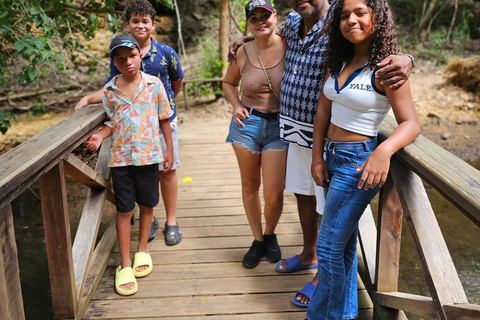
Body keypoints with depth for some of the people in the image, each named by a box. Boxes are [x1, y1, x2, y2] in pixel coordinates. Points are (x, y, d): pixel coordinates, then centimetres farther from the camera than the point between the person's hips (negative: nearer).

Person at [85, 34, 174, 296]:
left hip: (149, 155, 0)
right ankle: (125, 264, 16)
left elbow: (164, 119, 3)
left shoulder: (154, 84, -4)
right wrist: (100, 136, -13)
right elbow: (112, 122, 8)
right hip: (120, 158, 0)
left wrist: (169, 150, 3)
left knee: (147, 205, 13)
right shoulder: (109, 91, -1)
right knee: (124, 209, 6)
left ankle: (142, 249, 36)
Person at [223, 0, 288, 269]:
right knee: (250, 186, 12)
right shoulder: (243, 53, -1)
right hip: (247, 123, 3)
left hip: (280, 126, -2)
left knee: (274, 194, -2)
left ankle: (271, 234, 30)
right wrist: (236, 106, -2)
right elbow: (229, 83, 16)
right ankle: (258, 240, 32)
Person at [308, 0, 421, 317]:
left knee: (329, 248, -3)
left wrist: (384, 151, -36)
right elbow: (324, 109, 8)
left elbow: (411, 123, -17)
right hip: (333, 158, 8)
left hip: (358, 162, -7)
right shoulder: (339, 61, 6)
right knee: (346, 240, 20)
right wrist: (317, 157, 3)